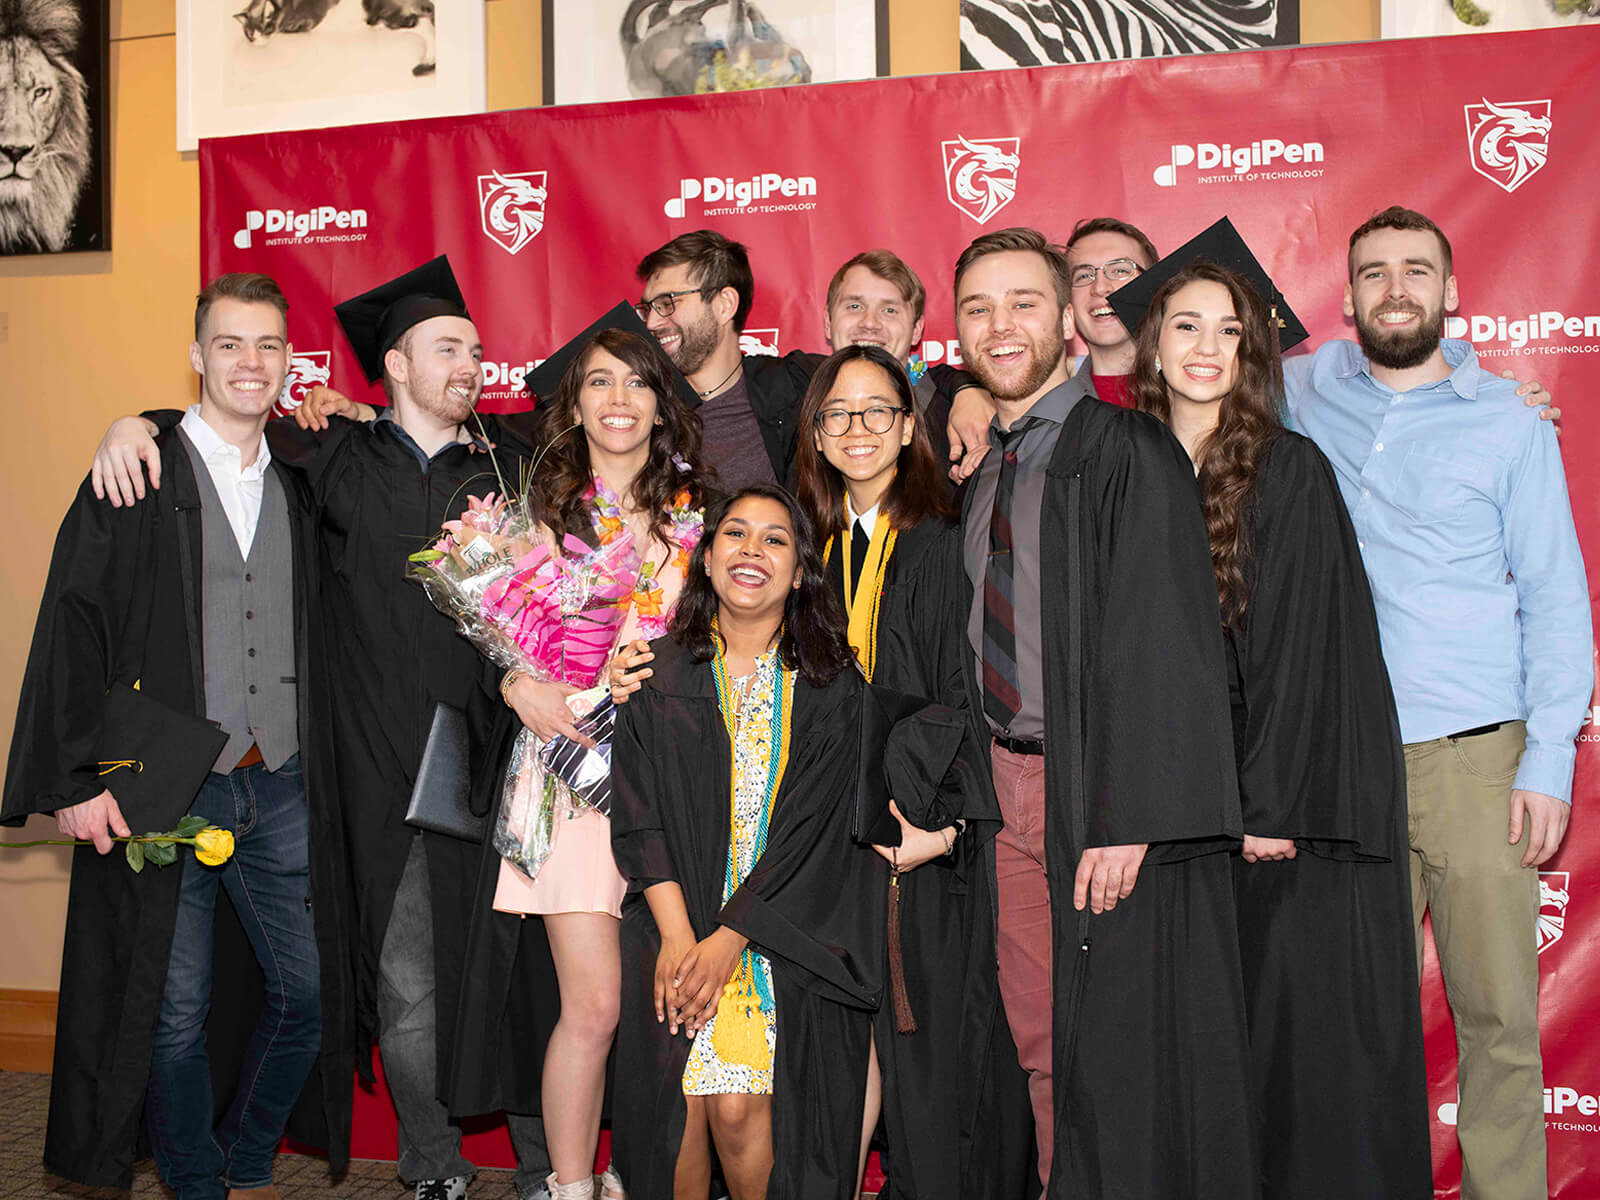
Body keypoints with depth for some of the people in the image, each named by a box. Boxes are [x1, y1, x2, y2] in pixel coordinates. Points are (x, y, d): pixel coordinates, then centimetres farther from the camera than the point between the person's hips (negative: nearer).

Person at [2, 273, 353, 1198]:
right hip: (161, 795, -4)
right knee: (174, 1012, 3)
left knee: (307, 995, 8)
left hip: (280, 791, 4)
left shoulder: (298, 488, 11)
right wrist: (74, 780, -13)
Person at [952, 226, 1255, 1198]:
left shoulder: (1129, 452, -9)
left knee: (1121, 1052, 4)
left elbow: (1162, 642, -16)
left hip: (1101, 793, -6)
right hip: (1010, 790, 7)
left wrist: (1126, 819, -22)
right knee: (1043, 1046, 15)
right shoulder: (981, 476, 13)